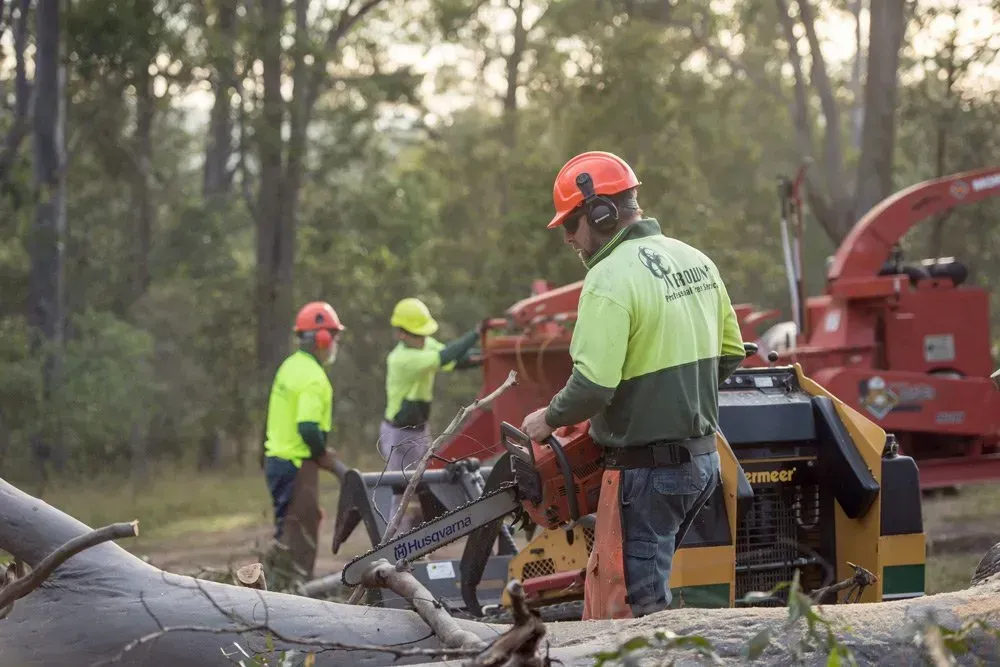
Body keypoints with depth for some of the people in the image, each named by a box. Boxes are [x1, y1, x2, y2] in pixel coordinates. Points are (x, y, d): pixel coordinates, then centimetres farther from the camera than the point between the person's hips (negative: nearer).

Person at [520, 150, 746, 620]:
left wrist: (549, 419, -6)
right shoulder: (695, 260, 10)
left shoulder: (610, 279, -17)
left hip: (647, 470, -9)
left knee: (633, 609, -3)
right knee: (607, 585, 20)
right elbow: (729, 353, 18)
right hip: (702, 458, 9)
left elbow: (593, 383, -24)